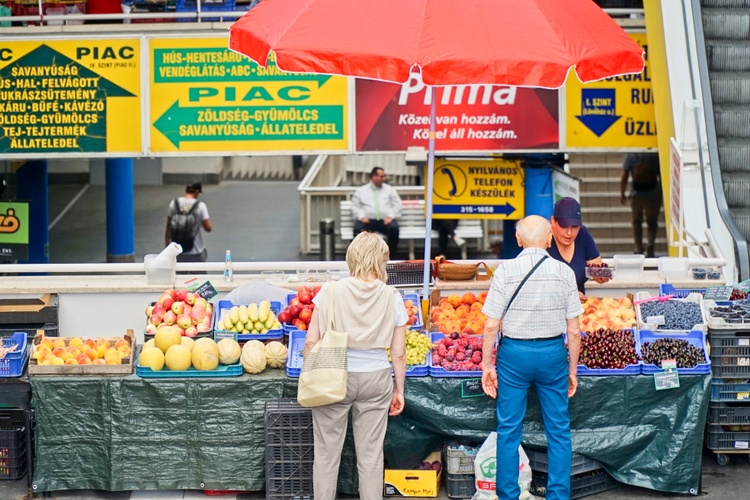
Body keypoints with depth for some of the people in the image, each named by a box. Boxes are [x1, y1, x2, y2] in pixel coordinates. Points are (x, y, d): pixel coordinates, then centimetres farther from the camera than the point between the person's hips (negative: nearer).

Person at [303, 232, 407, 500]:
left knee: (326, 454, 11)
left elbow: (311, 342, -7)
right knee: (371, 455, 11)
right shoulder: (392, 297, -4)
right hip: (375, 379, 1)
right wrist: (399, 390, 12)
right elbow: (398, 354, 0)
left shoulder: (330, 292, -7)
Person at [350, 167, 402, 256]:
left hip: (385, 220, 1)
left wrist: (390, 216, -7)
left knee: (394, 228, -33)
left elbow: (397, 205, 11)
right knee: (358, 229, -34)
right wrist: (362, 217, -10)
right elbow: (355, 207, 9)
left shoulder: (389, 189, 17)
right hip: (367, 220, -1)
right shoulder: (360, 191, 14)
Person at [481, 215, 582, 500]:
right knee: (558, 431, 11)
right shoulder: (565, 272, -4)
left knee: (509, 431, 9)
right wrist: (572, 369, 10)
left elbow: (491, 327, -8)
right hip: (553, 353, 1)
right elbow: (574, 331, -1)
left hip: (514, 353, -1)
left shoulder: (506, 271, -9)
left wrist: (487, 365, 2)